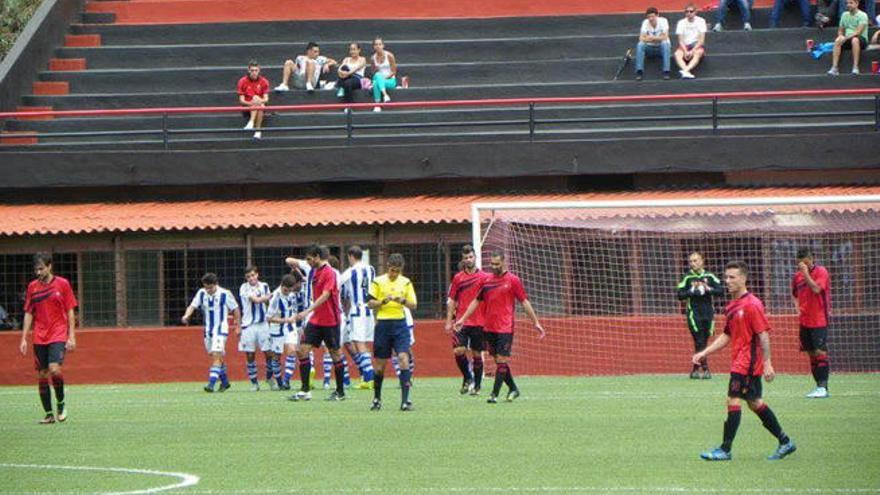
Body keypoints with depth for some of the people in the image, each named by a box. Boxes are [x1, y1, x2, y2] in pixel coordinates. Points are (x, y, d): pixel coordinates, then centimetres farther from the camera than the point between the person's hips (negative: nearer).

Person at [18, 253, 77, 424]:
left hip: (58, 335, -4)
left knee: (54, 369, -21)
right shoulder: (32, 287, 7)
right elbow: (28, 314, 10)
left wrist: (72, 337, -4)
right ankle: (49, 414, 8)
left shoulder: (62, 284, 0)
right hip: (39, 338, 4)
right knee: (42, 375, 1)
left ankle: (61, 403, 1)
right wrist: (23, 339, 4)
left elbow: (70, 312, 2)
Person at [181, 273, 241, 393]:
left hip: (220, 330, -6)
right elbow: (193, 305, -4)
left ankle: (211, 383, -22)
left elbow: (235, 309, -1)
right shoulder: (201, 293, 2)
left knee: (216, 356, -16)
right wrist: (187, 315, -25)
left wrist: (238, 326, 2)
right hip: (208, 330, 6)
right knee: (218, 357, 14)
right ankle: (225, 382, 29)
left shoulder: (225, 294, -10)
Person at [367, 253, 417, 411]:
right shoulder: (378, 282, 2)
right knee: (380, 363, 5)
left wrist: (403, 301, -14)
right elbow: (370, 304, 1)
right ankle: (377, 399, 23)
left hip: (400, 323, 0)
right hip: (383, 324, 0)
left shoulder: (406, 283, 6)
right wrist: (383, 301, -16)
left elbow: (414, 306, 6)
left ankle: (405, 400, -16)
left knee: (404, 358, -14)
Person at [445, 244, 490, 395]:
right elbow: (451, 301, 10)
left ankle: (477, 385, 13)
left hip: (479, 323, -1)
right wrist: (449, 321, 5)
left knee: (477, 354, 3)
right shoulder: (458, 278, 7)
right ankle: (467, 378, 6)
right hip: (461, 321, 1)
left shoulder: (484, 277, 3)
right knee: (458, 350, -14)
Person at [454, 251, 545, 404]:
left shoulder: (513, 280, -2)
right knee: (498, 360, 9)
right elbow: (476, 301, 18)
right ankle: (513, 388, 23)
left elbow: (525, 302, 0)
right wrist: (463, 319, 15)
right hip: (489, 328, 5)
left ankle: (495, 394, -9)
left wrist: (536, 323, 0)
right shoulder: (486, 281, 10)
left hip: (505, 328, -5)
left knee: (502, 360, -9)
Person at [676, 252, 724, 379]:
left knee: (704, 341, 5)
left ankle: (696, 370, 13)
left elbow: (721, 291, 2)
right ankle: (704, 368, -12)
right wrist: (692, 291, -18)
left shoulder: (709, 277, 6)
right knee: (699, 341, -11)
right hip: (693, 314, -3)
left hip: (708, 313, 3)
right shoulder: (687, 278, 1)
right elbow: (680, 295, -5)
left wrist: (709, 289, -13)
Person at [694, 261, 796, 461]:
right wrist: (704, 353, 15)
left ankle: (725, 450, -8)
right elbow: (727, 336, 22)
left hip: (747, 362, -9)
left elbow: (763, 334, -16)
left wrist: (767, 363, -19)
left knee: (733, 400, -11)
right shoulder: (731, 306, 13)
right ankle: (785, 442, 21)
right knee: (754, 402, 13)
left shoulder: (752, 305, -14)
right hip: (739, 362, 9)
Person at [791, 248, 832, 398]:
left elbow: (816, 289, -23)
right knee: (811, 353, 7)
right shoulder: (797, 276, 10)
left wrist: (806, 273, -20)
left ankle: (823, 387, -12)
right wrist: (798, 309, 10)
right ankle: (819, 386, 12)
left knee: (820, 352, -11)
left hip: (819, 320, -6)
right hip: (804, 321, 6)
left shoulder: (821, 272, -7)